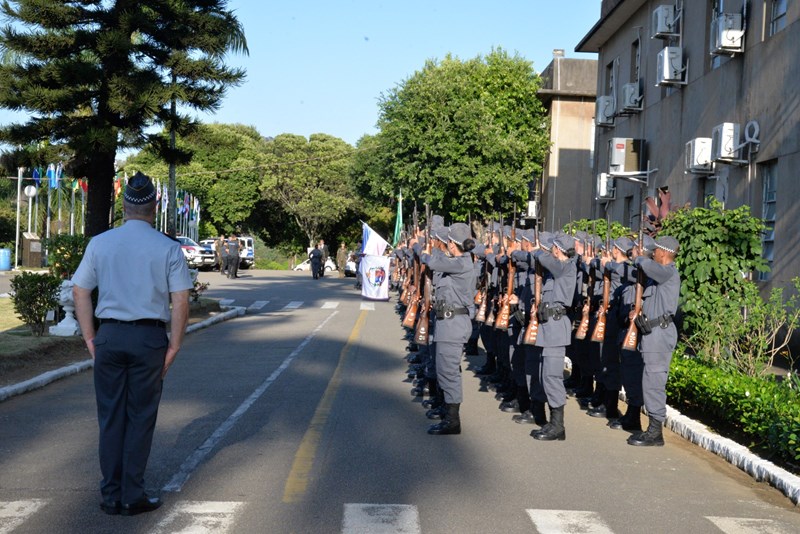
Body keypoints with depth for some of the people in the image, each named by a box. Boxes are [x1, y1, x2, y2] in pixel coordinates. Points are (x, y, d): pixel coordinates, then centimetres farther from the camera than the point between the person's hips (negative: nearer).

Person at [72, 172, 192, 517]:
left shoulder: (99, 243, 3)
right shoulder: (168, 248, -4)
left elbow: (80, 292, 5)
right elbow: (181, 302, -6)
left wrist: (90, 340, 10)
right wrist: (173, 347, 1)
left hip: (109, 336, 2)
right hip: (149, 338, -2)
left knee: (110, 418, 11)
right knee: (140, 418, 7)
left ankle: (111, 496, 17)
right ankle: (132, 497, 11)